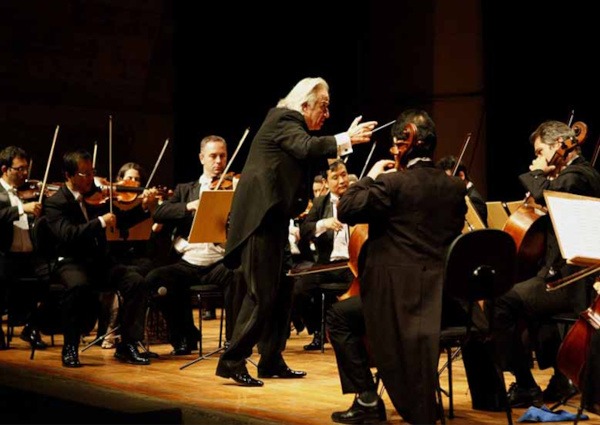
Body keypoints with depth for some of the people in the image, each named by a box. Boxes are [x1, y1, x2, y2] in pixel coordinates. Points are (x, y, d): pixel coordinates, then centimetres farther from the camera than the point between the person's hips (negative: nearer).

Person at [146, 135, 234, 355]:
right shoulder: (185, 190, 17)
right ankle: (186, 335, -3)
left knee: (235, 275, -35)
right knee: (155, 278, -23)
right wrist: (189, 206, -13)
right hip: (187, 263, 3)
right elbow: (158, 214, 2)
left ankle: (233, 338, -16)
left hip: (220, 262, -3)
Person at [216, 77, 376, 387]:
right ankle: (232, 362, -6)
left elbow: (310, 159, 20)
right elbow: (307, 148, -28)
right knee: (261, 294, -11)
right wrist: (346, 139, -33)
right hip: (260, 218, -10)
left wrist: (344, 142, 11)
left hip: (272, 219, 10)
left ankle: (271, 361, 18)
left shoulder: (288, 122, 20)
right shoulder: (284, 120, -9)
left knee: (280, 292, 11)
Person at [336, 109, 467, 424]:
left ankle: (368, 400, 9)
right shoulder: (455, 188, 6)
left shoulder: (391, 183, -13)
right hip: (438, 293, 6)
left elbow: (345, 210, -14)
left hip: (395, 292, -5)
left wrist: (370, 177, -1)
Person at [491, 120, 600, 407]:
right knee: (529, 296, 34)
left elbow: (544, 195, -32)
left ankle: (526, 388, -11)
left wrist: (537, 173, -14)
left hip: (569, 281, -11)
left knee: (503, 304, -19)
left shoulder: (574, 176, -15)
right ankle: (561, 379, 37)